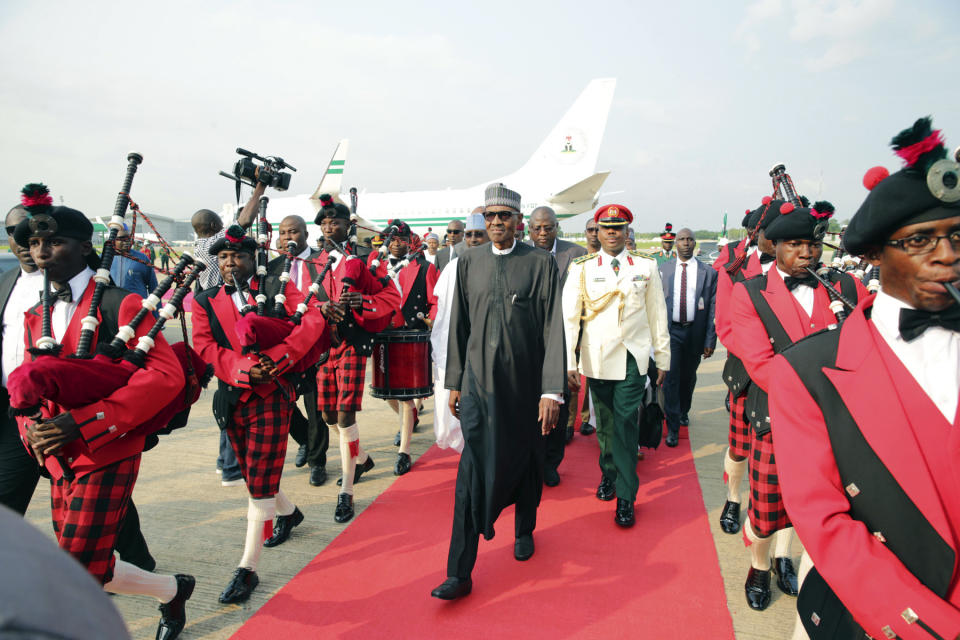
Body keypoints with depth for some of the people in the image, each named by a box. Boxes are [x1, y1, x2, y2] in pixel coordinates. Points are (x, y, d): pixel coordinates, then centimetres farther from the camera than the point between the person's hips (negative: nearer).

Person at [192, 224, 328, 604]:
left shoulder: (276, 290, -1)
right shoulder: (205, 301, 7)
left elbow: (313, 321, -13)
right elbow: (204, 346, -5)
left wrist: (276, 358, -23)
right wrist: (245, 367, -21)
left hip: (272, 396, -4)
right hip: (232, 399, 5)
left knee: (260, 481, -4)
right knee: (253, 474, 19)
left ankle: (248, 569, 5)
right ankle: (288, 512, 49)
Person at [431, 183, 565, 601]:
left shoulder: (540, 263, -4)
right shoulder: (468, 262, 4)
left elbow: (553, 329, -8)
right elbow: (459, 325, 9)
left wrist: (552, 391, -13)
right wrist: (454, 382, 8)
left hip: (525, 381, -1)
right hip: (479, 379, 1)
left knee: (526, 460, 16)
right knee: (473, 469, -3)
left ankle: (524, 531, 43)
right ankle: (460, 573, 5)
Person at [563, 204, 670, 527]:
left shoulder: (646, 267, 4)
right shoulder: (581, 268, 1)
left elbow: (657, 315, 8)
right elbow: (569, 316, -4)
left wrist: (663, 358, 8)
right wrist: (568, 362, -11)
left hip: (632, 358, -1)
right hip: (596, 359, 1)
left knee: (626, 424, -3)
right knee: (604, 423, 13)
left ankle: (626, 497, 7)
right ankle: (608, 474, 35)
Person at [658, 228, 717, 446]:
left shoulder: (708, 272, -2)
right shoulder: (664, 269, 1)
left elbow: (713, 308, -2)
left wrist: (710, 340, -5)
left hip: (695, 332, 1)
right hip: (670, 330, -1)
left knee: (688, 376, 17)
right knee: (671, 377, -4)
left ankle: (683, 411, 42)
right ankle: (673, 427, 4)